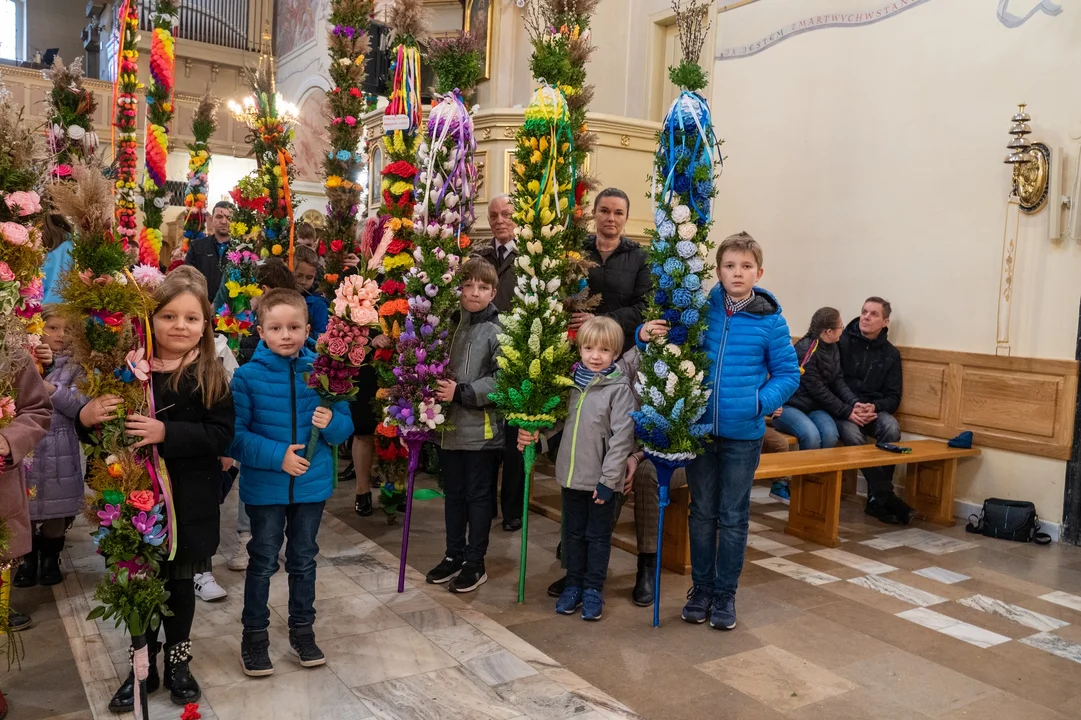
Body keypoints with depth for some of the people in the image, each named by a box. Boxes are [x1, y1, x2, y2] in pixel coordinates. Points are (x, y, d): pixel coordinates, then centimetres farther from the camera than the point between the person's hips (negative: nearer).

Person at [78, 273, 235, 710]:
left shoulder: (210, 375, -8)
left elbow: (221, 435, -16)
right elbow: (97, 434, 2)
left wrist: (166, 433, -28)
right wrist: (87, 419, -20)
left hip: (189, 501, -1)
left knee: (180, 581, 15)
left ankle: (177, 663, 35)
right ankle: (144, 668, 33)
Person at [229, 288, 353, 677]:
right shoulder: (247, 376, -12)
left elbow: (346, 427, 1)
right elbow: (234, 436, -14)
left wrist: (331, 422, -21)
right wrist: (276, 455, -23)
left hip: (312, 485, 2)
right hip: (264, 487, -2)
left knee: (304, 560, 17)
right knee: (263, 562, 11)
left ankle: (302, 630, 34)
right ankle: (254, 635, 29)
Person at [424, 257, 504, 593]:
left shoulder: (498, 330, -11)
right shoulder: (450, 322, 6)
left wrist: (462, 392, -20)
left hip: (482, 429, -5)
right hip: (449, 426, 6)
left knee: (478, 496, 8)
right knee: (453, 494, 17)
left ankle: (475, 563, 21)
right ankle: (453, 556, 32)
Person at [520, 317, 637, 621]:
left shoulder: (619, 388, -12)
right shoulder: (572, 382, 5)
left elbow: (622, 437, -15)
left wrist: (609, 479, -16)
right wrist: (534, 435, -5)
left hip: (601, 478, -5)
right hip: (571, 473, 5)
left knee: (598, 536, 9)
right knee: (573, 533, 16)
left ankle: (593, 590, 22)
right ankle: (573, 585, 30)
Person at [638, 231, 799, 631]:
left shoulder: (770, 320, -6)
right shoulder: (700, 309, -3)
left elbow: (788, 373, -1)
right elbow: (668, 337, 7)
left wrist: (762, 401, -17)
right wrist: (646, 334, -15)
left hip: (743, 434, -1)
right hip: (699, 428, 2)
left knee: (733, 517, 11)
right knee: (702, 513, 14)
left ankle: (725, 593, 26)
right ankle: (701, 588, 29)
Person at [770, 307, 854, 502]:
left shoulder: (832, 349, 9)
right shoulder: (805, 350, -17)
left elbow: (838, 382, 5)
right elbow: (817, 389, -17)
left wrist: (854, 403, -14)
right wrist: (847, 412, -14)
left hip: (813, 406, 7)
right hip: (787, 405, -7)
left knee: (830, 434, -25)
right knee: (811, 435, -33)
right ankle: (784, 483, -13)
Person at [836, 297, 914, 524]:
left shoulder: (891, 354, 10)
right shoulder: (842, 342, -1)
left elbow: (893, 396, 9)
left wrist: (874, 407, -13)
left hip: (873, 409, 3)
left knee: (892, 428, -29)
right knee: (853, 435, -34)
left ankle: (876, 499, -21)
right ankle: (887, 497, -27)